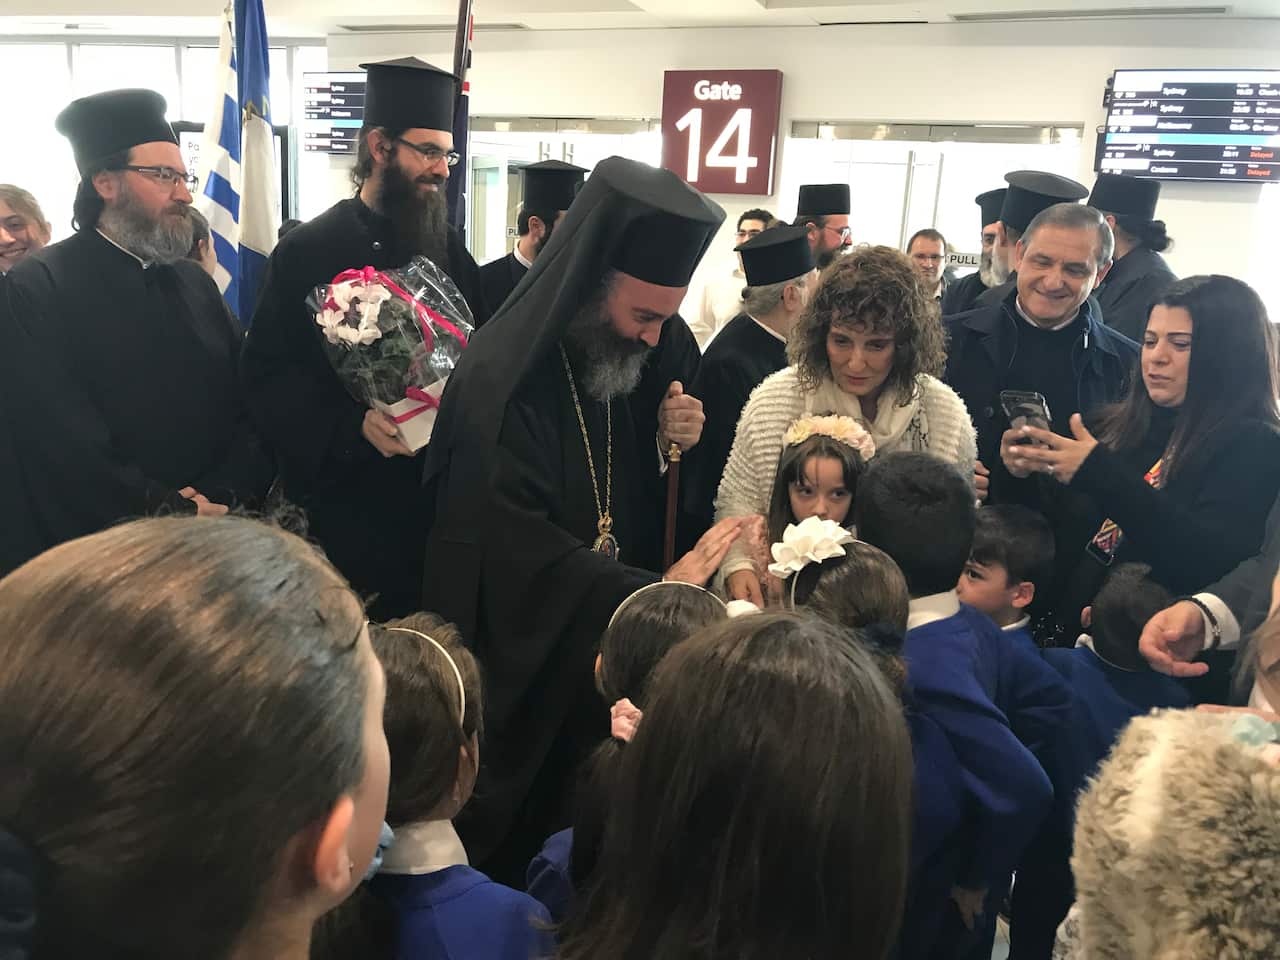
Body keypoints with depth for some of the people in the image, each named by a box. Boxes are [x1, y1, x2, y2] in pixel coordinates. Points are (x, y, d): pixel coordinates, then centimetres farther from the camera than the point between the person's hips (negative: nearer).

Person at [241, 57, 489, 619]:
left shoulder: (449, 250, 9)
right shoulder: (307, 251, -5)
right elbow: (266, 377, -9)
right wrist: (352, 425, -21)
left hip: (438, 490, 4)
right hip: (345, 495, -4)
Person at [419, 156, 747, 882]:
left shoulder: (622, 366, 2)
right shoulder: (500, 383, -22)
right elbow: (519, 559, -27)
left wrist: (666, 446, -10)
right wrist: (658, 590, -28)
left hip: (604, 665, 7)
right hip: (520, 677, -6)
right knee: (515, 856, 11)